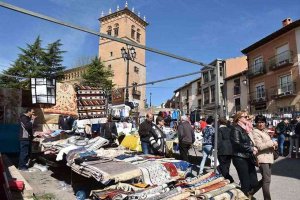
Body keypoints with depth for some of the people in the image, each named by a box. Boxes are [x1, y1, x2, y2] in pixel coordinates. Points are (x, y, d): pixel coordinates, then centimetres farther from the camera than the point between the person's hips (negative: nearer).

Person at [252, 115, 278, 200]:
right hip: (262, 158, -9)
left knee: (265, 179, 17)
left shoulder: (266, 131, 16)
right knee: (267, 180, -9)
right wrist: (272, 143, -15)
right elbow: (260, 146, -19)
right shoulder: (255, 132, -11)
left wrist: (273, 145, 3)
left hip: (268, 157, 9)